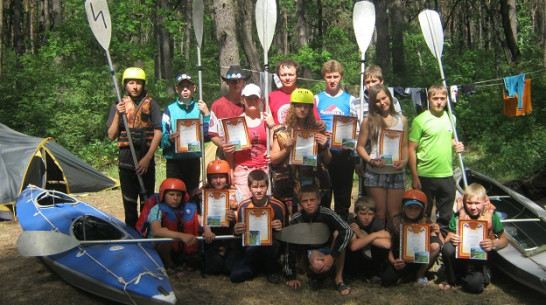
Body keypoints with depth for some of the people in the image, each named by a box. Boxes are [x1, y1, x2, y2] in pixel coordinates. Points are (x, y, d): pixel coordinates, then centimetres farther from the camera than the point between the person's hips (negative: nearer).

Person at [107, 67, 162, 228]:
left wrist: (147, 158, -11)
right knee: (129, 202, 7)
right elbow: (111, 136, 5)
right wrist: (118, 115, -10)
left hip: (146, 160, -1)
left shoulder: (151, 104, 3)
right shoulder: (118, 106, 9)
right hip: (126, 160, 2)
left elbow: (158, 133, -2)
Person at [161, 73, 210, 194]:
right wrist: (169, 138, -24)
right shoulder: (170, 109, 3)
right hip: (174, 160, -1)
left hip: (194, 160, 2)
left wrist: (206, 115, -12)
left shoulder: (199, 108, 7)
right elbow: (162, 137, -3)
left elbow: (207, 136, -3)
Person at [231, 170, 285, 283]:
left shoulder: (277, 206, -10)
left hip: (269, 243, -1)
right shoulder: (243, 206, -6)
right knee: (235, 276, -19)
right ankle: (261, 265, 12)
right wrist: (236, 231, -24)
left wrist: (279, 228, -26)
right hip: (249, 247, 2)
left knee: (274, 245, -37)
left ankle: (270, 270, -4)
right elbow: (238, 233, 1)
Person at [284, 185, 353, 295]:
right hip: (312, 250, -1)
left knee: (338, 233, -31)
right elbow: (290, 248, -11)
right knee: (318, 266, -37)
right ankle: (315, 274, 3)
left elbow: (348, 231, -34)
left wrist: (332, 256, -38)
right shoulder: (296, 220, -17)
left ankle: (339, 278, -19)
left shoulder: (327, 214, -22)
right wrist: (291, 277, -9)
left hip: (330, 248, 1)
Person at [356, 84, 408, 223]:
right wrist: (370, 161, -16)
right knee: (379, 213, 2)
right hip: (375, 173, -2)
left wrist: (404, 161, -8)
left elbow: (405, 146, 12)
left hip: (397, 173, 2)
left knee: (394, 213, 5)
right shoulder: (369, 121, 2)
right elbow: (360, 146, 1)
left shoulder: (401, 120, 10)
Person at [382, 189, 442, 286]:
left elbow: (441, 244, -9)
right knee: (387, 279, -30)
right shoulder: (395, 223, -8)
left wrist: (438, 233, -30)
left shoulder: (425, 222, -4)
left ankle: (420, 274, -3)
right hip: (400, 261, -1)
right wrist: (393, 262, -29)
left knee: (435, 244, -26)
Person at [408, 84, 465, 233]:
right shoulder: (420, 120, -9)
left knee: (446, 216, 15)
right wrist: (414, 177, -13)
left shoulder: (450, 118, 8)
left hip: (447, 175, 5)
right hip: (426, 176, -5)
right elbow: (411, 149, -9)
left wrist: (456, 145, 0)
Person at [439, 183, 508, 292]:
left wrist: (493, 244, -22)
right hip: (461, 256, 1)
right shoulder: (458, 216, -9)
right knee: (448, 248, -33)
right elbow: (446, 240, -5)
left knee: (475, 285, -31)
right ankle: (451, 280, -4)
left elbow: (504, 240, 0)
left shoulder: (491, 216, -9)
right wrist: (450, 239, -30)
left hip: (481, 259, -1)